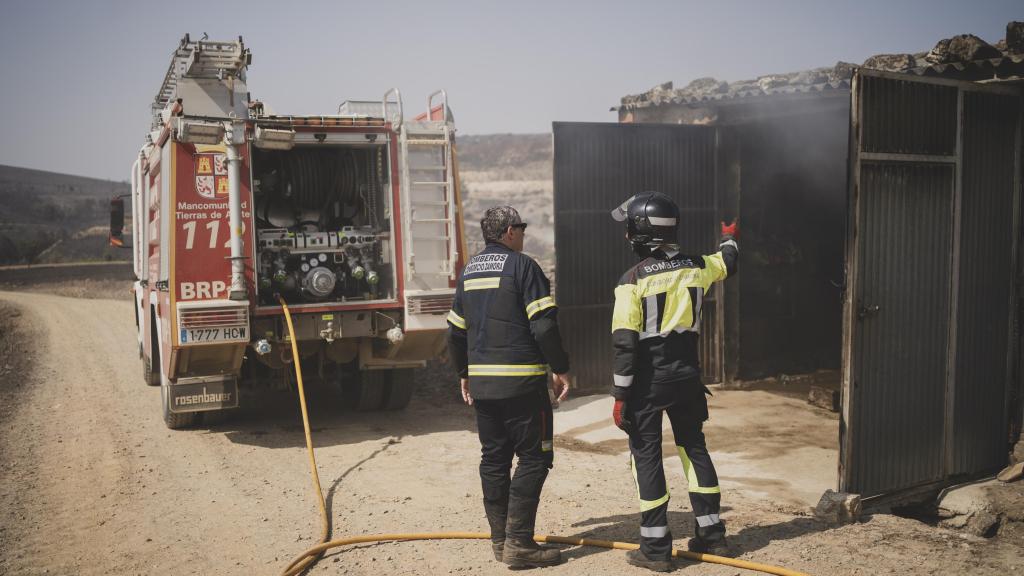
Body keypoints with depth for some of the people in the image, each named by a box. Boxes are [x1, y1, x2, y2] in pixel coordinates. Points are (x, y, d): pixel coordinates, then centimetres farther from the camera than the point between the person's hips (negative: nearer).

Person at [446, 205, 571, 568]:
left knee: (494, 459, 13)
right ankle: (518, 543, -1)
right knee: (534, 457, 0)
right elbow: (544, 326, -15)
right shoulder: (522, 266, -8)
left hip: (481, 381, 7)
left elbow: (456, 331, 17)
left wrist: (464, 374, 25)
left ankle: (500, 540, 20)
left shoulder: (469, 271, 14)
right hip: (521, 380, -7)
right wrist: (561, 369, -6)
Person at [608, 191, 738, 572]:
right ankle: (711, 533, 26)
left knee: (646, 455, 3)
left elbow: (625, 343, -17)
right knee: (694, 447, 18)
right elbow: (728, 264, 26)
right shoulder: (695, 267, 2)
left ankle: (656, 548, 7)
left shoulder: (633, 279, -14)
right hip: (687, 376, 5)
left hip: (648, 380, -5)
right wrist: (729, 239, 49)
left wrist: (620, 395, -10)